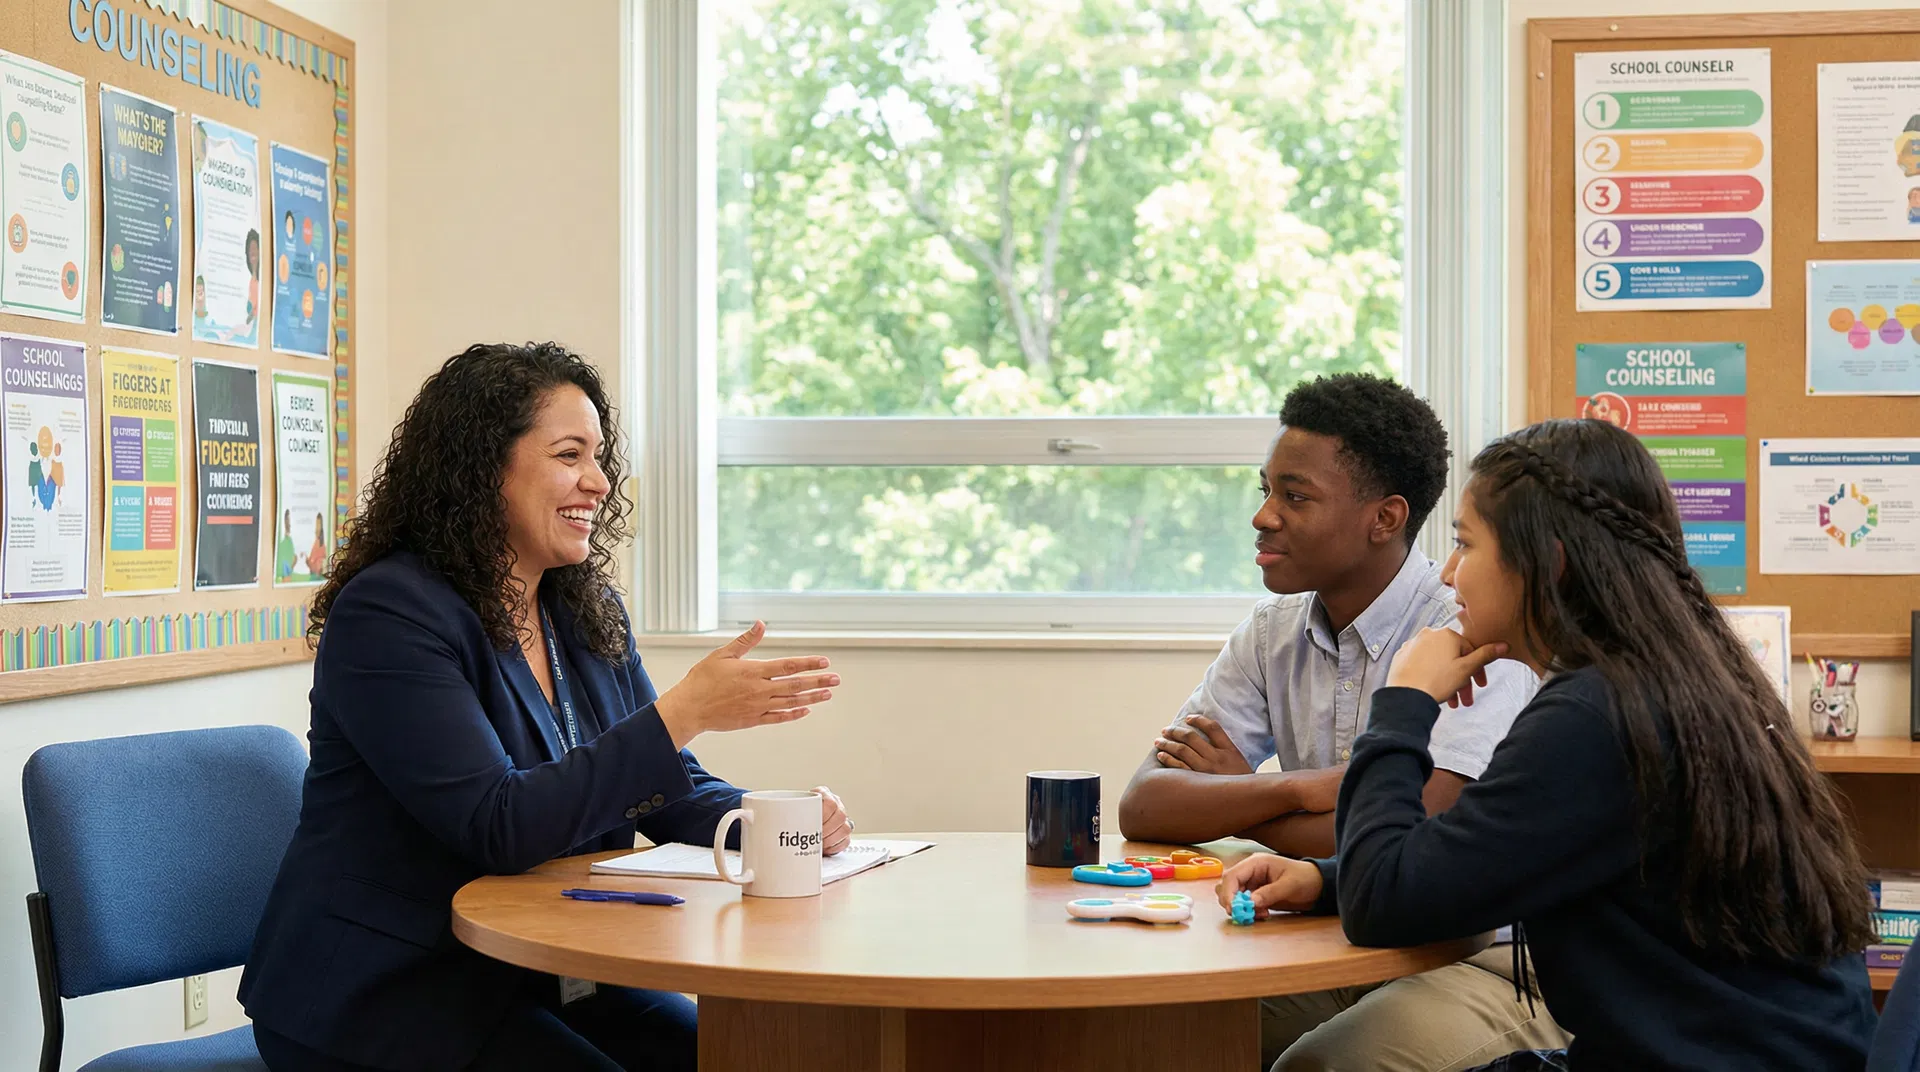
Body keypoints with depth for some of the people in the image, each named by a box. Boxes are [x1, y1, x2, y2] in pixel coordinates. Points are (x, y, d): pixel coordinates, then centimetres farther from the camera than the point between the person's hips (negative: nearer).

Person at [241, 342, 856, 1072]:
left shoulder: (589, 613, 9)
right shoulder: (385, 614, -15)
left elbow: (673, 789, 10)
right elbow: (500, 828, -24)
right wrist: (683, 713, -28)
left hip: (546, 977, 7)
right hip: (386, 993, -7)